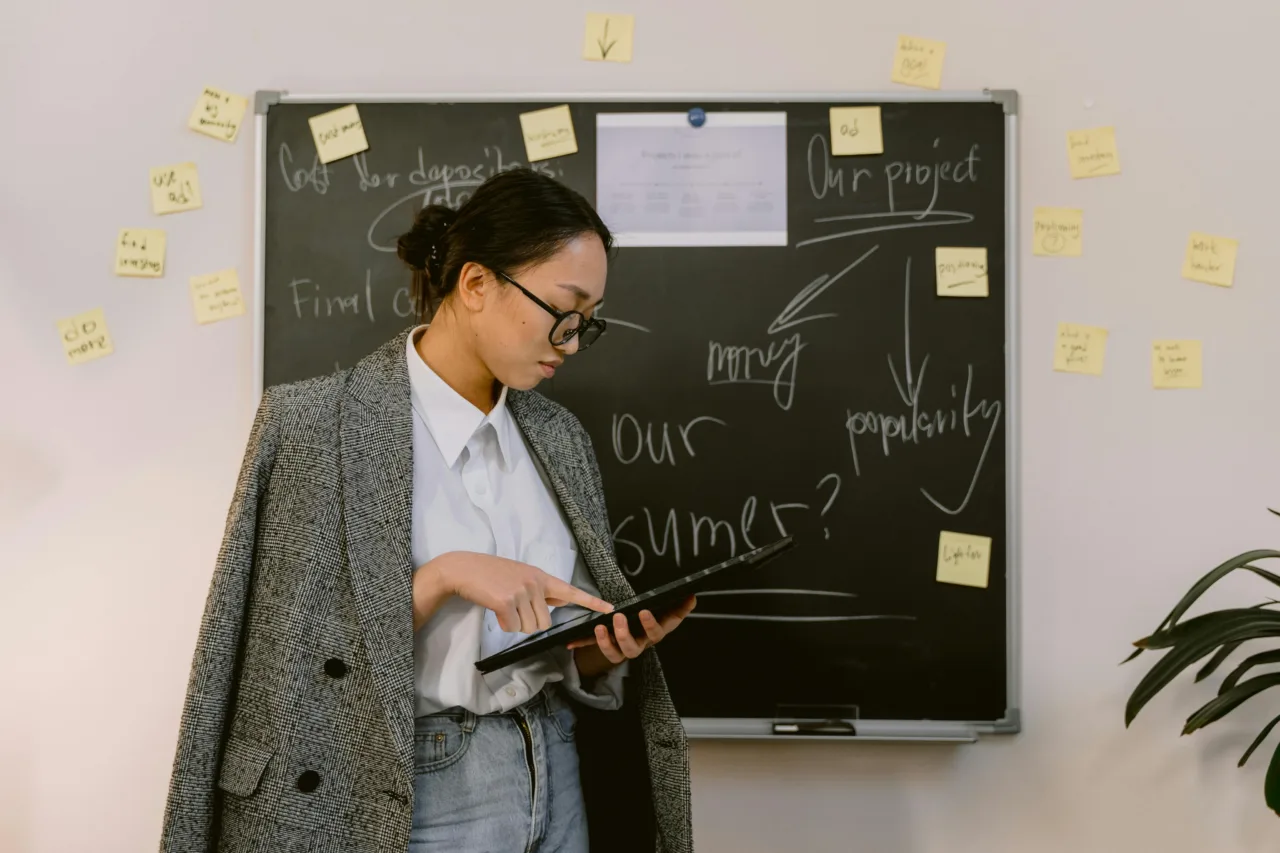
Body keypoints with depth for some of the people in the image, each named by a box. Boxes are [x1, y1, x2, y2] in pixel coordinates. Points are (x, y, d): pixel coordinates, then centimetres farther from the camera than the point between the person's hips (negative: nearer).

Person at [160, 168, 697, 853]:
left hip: (556, 777, 5)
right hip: (410, 798, -5)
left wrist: (604, 647, -11)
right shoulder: (313, 421, -12)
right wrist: (442, 577, -24)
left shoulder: (559, 437, 3)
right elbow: (303, 647, -13)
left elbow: (573, 661, 9)